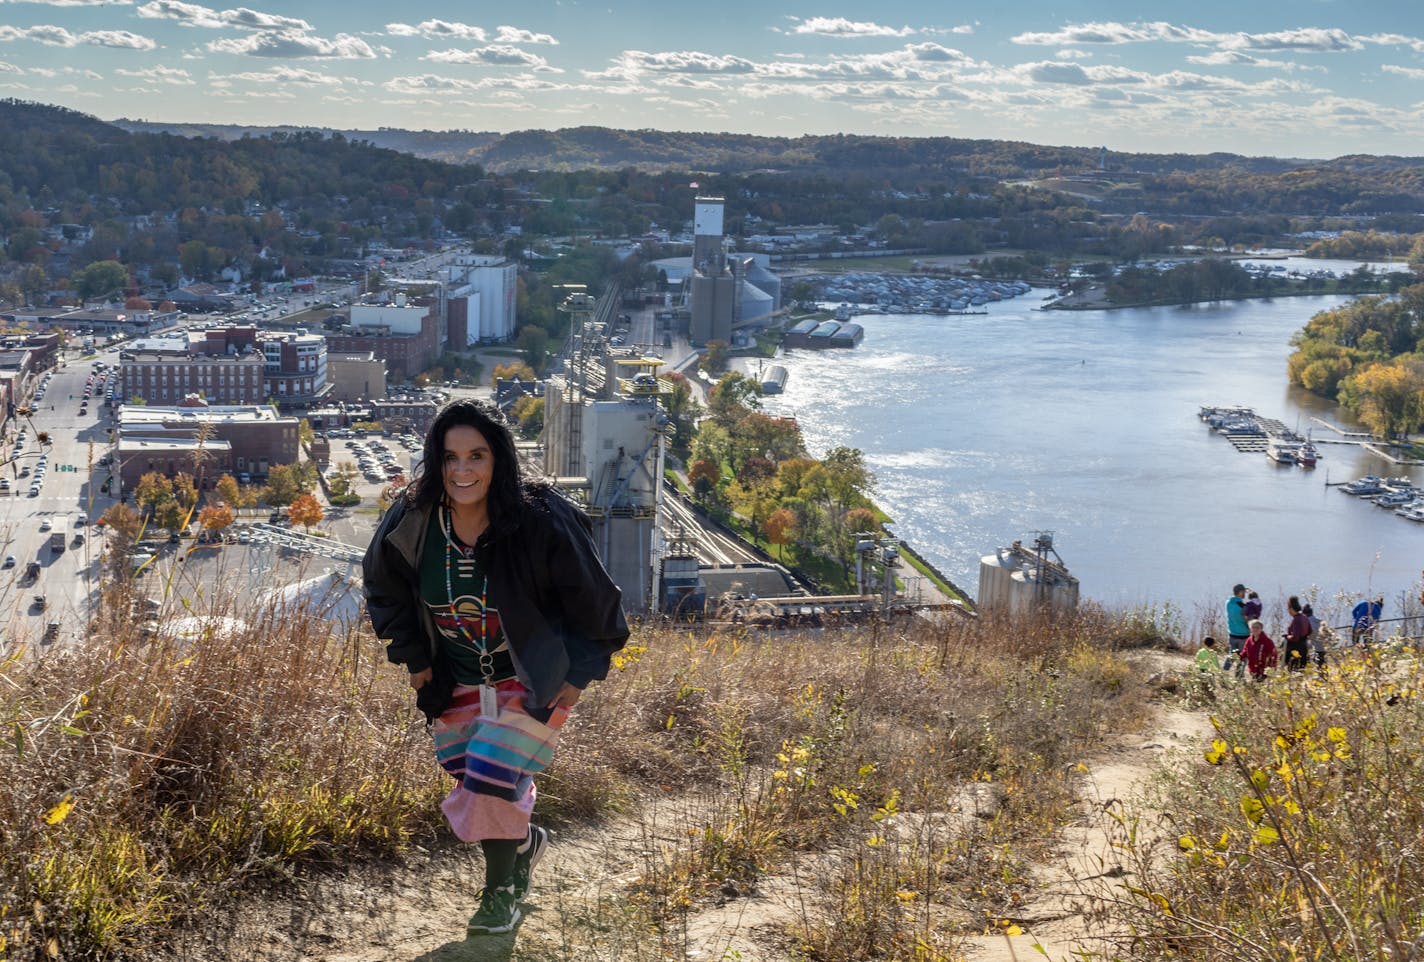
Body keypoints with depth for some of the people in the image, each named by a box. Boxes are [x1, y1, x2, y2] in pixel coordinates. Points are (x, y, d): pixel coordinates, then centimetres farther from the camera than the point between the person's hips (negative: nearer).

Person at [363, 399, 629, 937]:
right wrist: (413, 657, 6)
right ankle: (527, 842, 44)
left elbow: (591, 601, -12)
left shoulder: (540, 524, -25)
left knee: (492, 781, -12)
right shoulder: (410, 525, -15)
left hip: (532, 679, -4)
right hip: (456, 682, 4)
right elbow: (387, 591, 7)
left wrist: (580, 674, -8)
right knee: (472, 782, 11)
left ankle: (500, 891, 15)